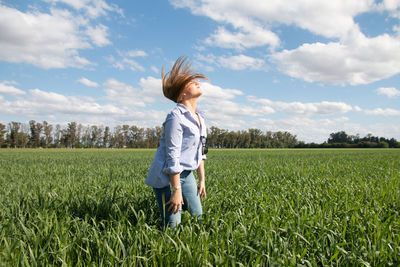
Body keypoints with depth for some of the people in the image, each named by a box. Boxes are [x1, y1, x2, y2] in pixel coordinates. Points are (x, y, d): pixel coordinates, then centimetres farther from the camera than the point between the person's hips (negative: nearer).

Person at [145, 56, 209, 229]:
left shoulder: (198, 117, 10)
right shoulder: (176, 117, -17)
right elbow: (172, 156, -20)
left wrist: (202, 180, 17)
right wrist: (176, 190, -20)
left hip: (186, 175, 8)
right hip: (167, 176, -8)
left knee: (197, 217, 8)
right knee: (172, 226, -5)